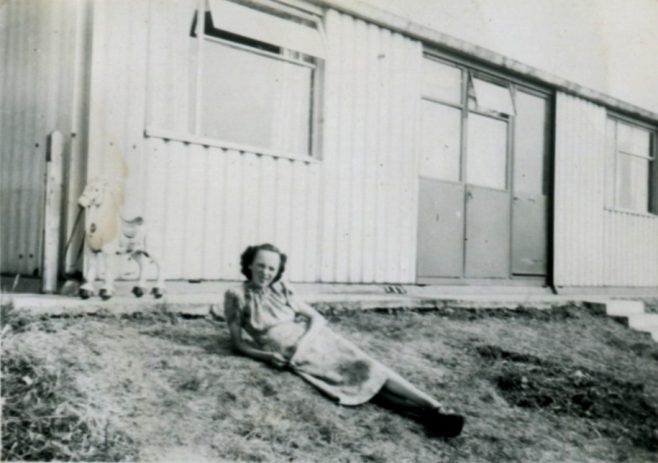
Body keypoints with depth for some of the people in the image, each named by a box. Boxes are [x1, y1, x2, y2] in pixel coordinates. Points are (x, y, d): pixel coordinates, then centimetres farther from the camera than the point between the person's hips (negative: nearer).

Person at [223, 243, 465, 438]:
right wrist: (266, 355, -14)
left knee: (366, 368, -19)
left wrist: (303, 342, -13)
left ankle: (434, 409, -30)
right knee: (352, 378, -19)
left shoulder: (281, 290, 11)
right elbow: (238, 342, 4)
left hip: (314, 339, 3)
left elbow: (317, 318, 7)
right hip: (288, 356, -3)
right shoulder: (236, 295, 3)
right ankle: (424, 411, -31)